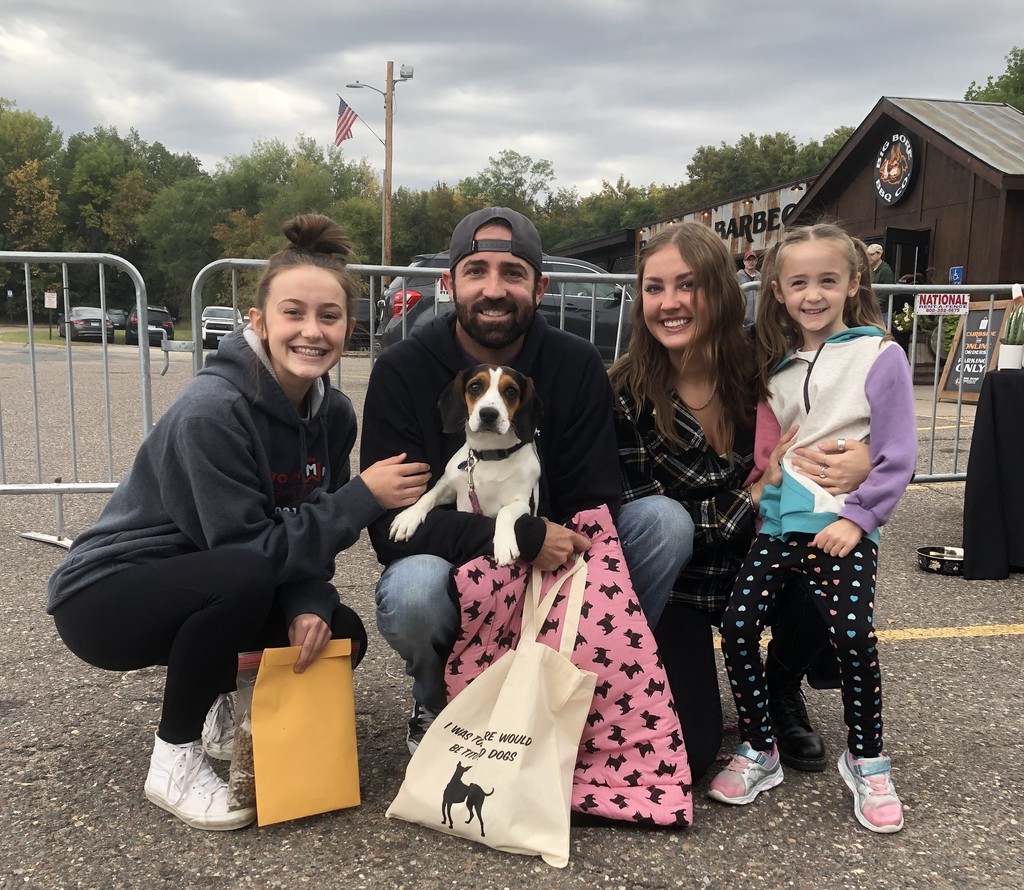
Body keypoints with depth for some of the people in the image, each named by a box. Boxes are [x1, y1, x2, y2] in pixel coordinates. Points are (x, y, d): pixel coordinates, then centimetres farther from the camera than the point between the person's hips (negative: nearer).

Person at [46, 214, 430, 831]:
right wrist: (363, 497, -28)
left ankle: (218, 696, 17)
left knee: (338, 635, -8)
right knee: (243, 578, -34)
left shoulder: (333, 413, -6)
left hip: (208, 592, 7)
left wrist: (310, 607, -22)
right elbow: (251, 548, -29)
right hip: (109, 594, -6)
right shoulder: (212, 412, -28)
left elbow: (306, 530, -3)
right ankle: (175, 759, -11)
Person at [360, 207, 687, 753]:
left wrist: (556, 549, -31)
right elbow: (392, 524, -20)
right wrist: (523, 538, -31)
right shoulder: (401, 373, -12)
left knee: (662, 521, -20)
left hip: (553, 572, 2)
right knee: (415, 587, -36)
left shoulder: (577, 366, -6)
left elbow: (594, 505, -9)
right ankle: (434, 706, 0)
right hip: (449, 571, -2)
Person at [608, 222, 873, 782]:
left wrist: (864, 458, -27)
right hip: (675, 587, -2)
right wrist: (755, 495, -26)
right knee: (687, 754, -15)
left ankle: (783, 693, 6)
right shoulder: (624, 396, -19)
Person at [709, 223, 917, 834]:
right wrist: (767, 466, 2)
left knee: (854, 636, -16)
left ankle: (867, 761, 11)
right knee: (739, 626, -8)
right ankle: (759, 752, 12)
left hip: (843, 528, -4)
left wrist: (856, 517, -12)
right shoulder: (779, 365, 15)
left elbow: (897, 457, -5)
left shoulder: (879, 355, -1)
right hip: (780, 523, 5)